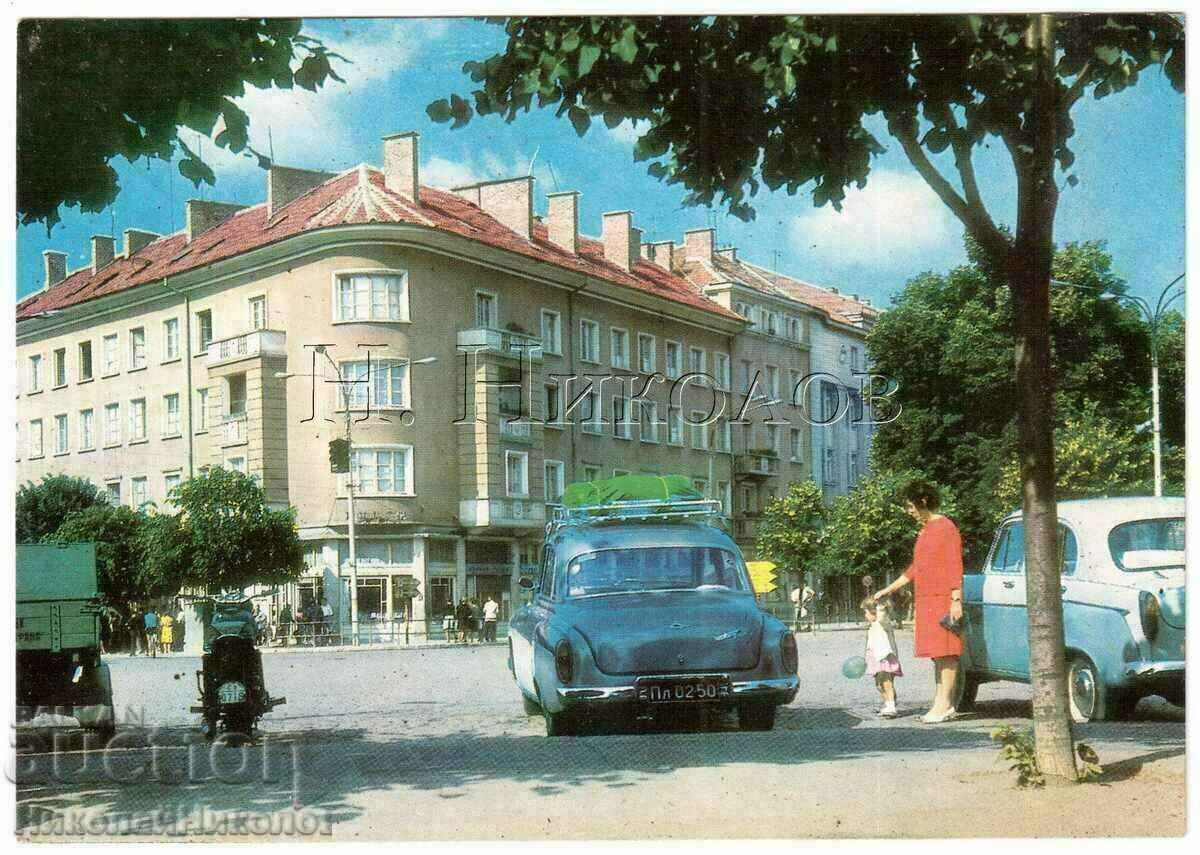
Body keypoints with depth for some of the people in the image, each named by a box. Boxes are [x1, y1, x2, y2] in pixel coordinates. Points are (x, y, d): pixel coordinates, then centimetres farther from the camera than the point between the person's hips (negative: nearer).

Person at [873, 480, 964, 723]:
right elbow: (915, 568, 26)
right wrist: (889, 589, 29)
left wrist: (956, 600, -19)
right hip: (926, 600, 9)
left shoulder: (946, 528, -8)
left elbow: (955, 566, -13)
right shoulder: (925, 530, 20)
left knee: (946, 653, -7)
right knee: (937, 655, 9)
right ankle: (942, 705, 11)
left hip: (943, 600, -9)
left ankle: (944, 705, -8)